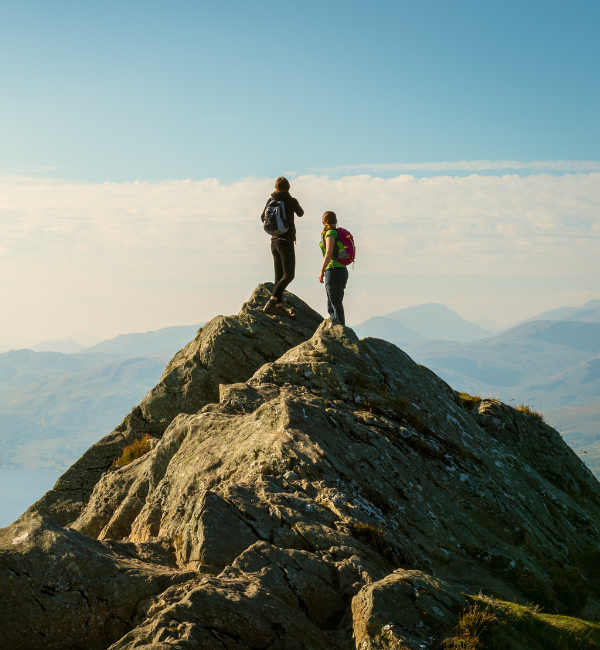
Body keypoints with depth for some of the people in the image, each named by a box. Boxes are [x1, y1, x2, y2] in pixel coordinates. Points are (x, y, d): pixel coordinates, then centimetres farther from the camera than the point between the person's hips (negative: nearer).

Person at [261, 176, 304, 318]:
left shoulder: (271, 200, 4)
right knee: (289, 274, -7)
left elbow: (263, 217, 20)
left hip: (274, 241, 6)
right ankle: (271, 301, -20)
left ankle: (279, 306, 6)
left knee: (279, 275, 9)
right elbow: (300, 213, 11)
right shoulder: (291, 201, -8)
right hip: (286, 241, -6)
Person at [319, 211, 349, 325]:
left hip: (334, 271, -9)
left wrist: (321, 272, -14)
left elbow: (329, 253, -18)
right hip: (342, 270, 9)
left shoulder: (330, 233, -9)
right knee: (331, 306, 14)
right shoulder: (339, 233, 16)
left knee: (336, 304, -10)